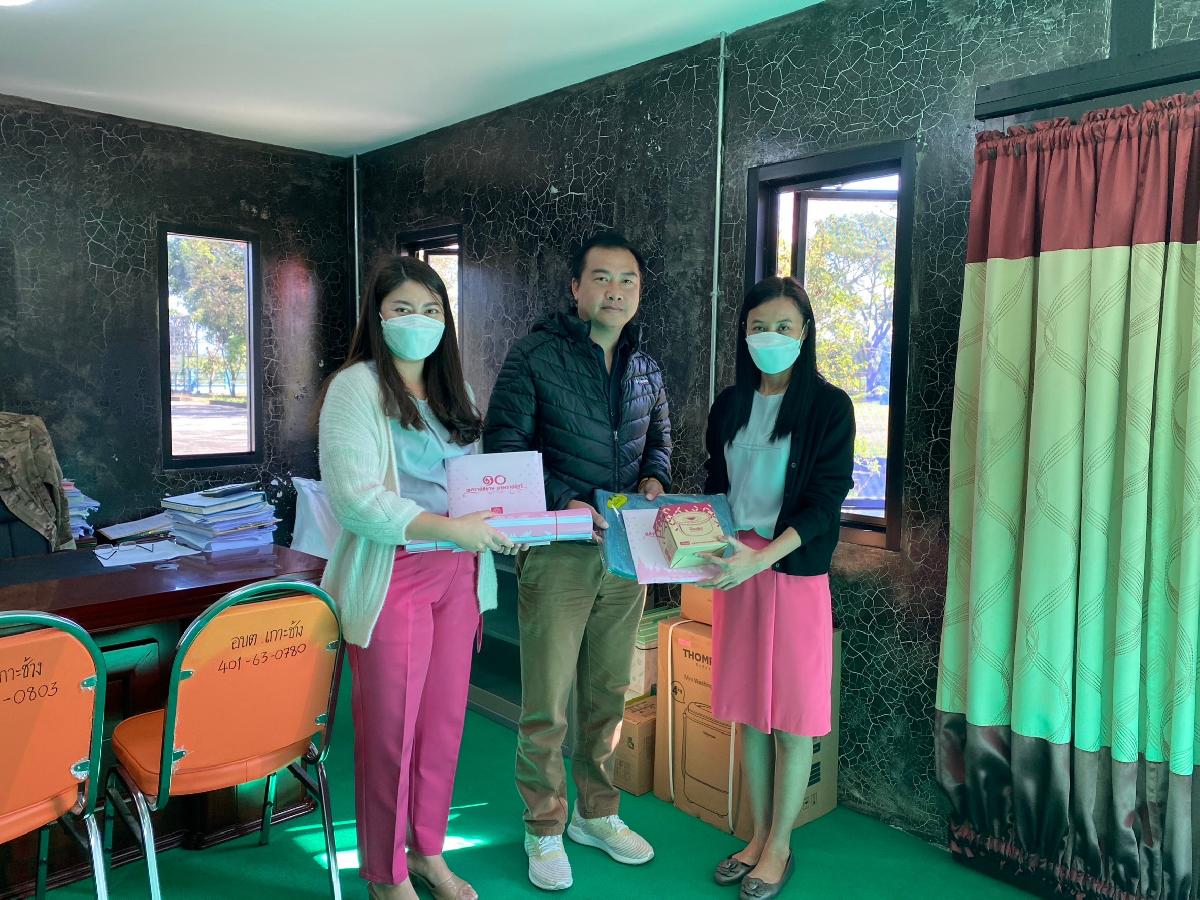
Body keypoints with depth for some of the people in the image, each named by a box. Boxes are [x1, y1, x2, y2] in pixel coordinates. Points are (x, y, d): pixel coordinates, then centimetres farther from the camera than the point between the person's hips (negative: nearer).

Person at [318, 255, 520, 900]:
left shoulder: (451, 390, 12)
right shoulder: (356, 387, -8)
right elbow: (355, 498, -18)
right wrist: (450, 527, -24)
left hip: (457, 575, 6)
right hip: (393, 577, -6)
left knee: (444, 722, 14)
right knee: (390, 731, 5)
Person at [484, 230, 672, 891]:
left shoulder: (646, 369, 11)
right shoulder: (534, 355, -6)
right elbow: (502, 442, -10)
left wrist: (655, 477, 1)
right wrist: (562, 501, -21)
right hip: (556, 552, -5)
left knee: (608, 695, 16)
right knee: (547, 707, 2)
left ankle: (597, 815, 35)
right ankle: (544, 831, 22)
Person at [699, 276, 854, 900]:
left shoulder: (828, 405, -6)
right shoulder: (729, 404, 9)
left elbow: (826, 500, -12)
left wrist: (761, 557, -23)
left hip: (796, 571, -4)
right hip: (735, 569, 5)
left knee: (792, 715, 5)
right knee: (749, 711, 12)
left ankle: (780, 847, 21)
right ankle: (758, 836, 28)